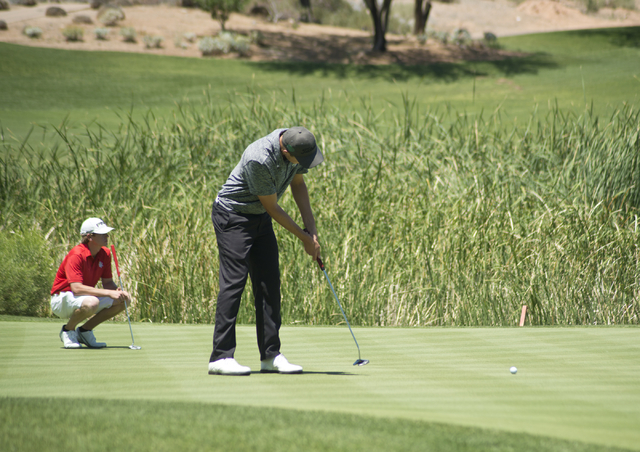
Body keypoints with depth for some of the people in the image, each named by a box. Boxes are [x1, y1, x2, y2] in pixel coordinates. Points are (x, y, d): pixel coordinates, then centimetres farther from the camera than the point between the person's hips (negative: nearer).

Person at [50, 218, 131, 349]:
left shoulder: (105, 254, -1)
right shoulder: (76, 255, -25)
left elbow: (108, 282, 6)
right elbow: (76, 288, -33)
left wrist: (119, 292, -18)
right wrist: (109, 293, -35)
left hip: (86, 297, 8)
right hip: (62, 299, -8)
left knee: (121, 302, -8)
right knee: (91, 303, -39)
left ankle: (85, 330, 6)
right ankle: (68, 330, -9)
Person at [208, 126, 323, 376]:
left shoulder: (298, 144, -10)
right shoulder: (259, 160, -34)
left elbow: (298, 183, 8)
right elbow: (272, 207, -22)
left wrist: (311, 227, 2)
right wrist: (304, 238, -12)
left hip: (260, 218, 8)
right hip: (232, 216, -8)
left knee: (270, 283, 4)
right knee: (233, 282, -14)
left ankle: (271, 355, 7)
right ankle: (220, 357, -14)